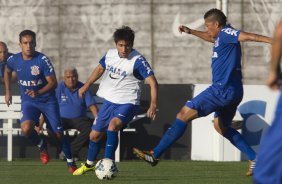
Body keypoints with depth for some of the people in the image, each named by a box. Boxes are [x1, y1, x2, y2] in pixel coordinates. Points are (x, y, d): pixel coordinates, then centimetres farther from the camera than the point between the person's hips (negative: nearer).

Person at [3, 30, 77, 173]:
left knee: (58, 134, 0)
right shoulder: (14, 60, -8)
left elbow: (53, 83, -19)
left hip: (48, 100, -2)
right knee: (26, 129, -26)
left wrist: (38, 93, -35)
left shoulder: (42, 60, -20)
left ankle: (70, 162, 21)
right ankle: (42, 146, 6)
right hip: (28, 101, 2)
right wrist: (8, 91, 17)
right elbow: (7, 72, 17)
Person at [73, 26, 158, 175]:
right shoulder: (110, 54, -1)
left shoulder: (137, 60, -20)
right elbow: (100, 68, 20)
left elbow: (153, 82, -23)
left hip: (127, 103, -6)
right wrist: (86, 86, 22)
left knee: (113, 125, -34)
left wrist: (153, 104, -35)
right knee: (94, 135, 14)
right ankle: (89, 164, 39)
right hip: (109, 101, 6)